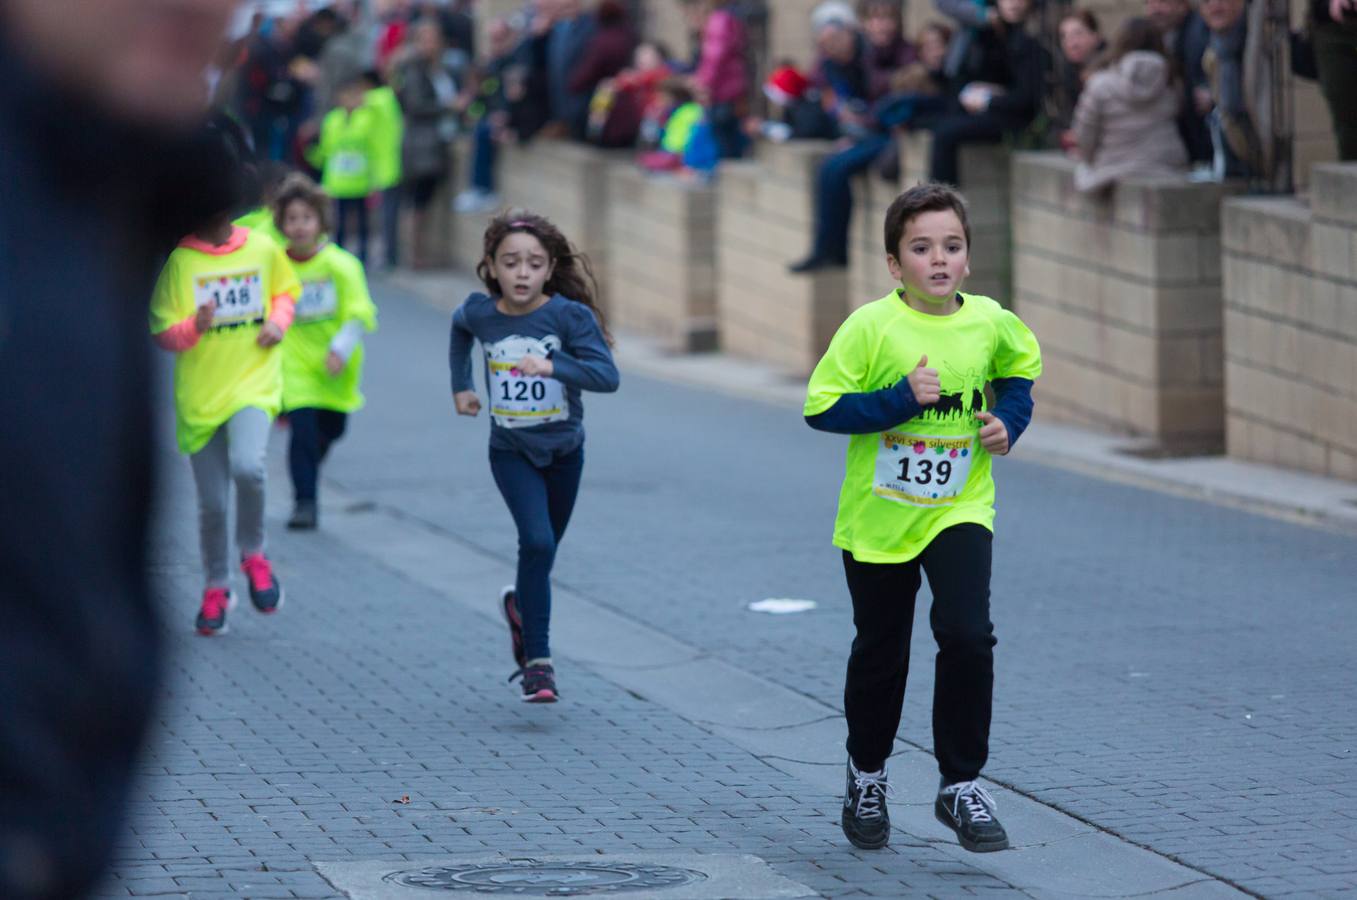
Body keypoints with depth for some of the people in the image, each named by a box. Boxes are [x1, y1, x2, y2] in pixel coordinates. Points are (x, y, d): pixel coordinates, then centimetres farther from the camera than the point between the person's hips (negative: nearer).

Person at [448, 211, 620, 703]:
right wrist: (461, 384, 14)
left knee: (544, 547, 17)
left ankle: (520, 605, 51)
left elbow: (607, 376, -29)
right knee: (537, 542, -19)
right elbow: (460, 326, 15)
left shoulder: (570, 316, -19)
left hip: (563, 449, 1)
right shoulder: (480, 313, -11)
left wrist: (553, 365, -41)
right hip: (511, 452, -1)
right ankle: (538, 661, -14)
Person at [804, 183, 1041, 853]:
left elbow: (1021, 364, 17)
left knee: (967, 636, -18)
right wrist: (900, 399, -24)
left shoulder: (989, 323, -5)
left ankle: (960, 785, -3)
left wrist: (1009, 420, 0)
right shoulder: (870, 327, -15)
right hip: (877, 517, -1)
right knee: (880, 655, 12)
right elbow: (820, 407, -15)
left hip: (959, 512, 1)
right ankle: (866, 775, 37)